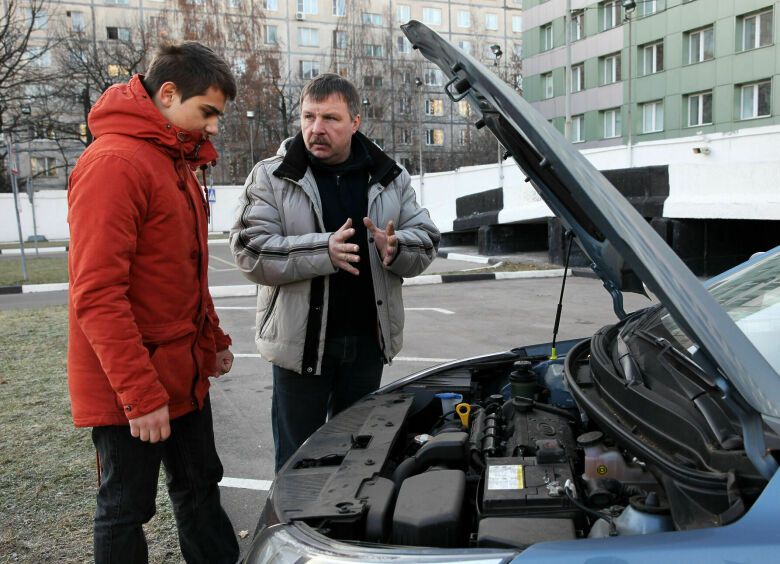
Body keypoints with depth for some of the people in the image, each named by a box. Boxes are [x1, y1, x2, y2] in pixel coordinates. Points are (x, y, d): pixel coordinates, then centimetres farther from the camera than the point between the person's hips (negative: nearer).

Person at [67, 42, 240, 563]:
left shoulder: (177, 163, 12)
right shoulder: (114, 164, -19)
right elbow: (97, 296, -24)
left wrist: (213, 340, 18)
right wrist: (141, 394, -23)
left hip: (184, 374, 9)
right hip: (129, 389, -9)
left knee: (200, 489, 20)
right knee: (126, 509, 9)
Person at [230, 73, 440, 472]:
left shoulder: (390, 178, 5)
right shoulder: (271, 177, -5)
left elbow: (426, 241, 5)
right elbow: (250, 253, -15)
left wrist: (395, 247, -18)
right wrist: (323, 251, -28)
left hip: (368, 341, 4)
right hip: (300, 339, -3)